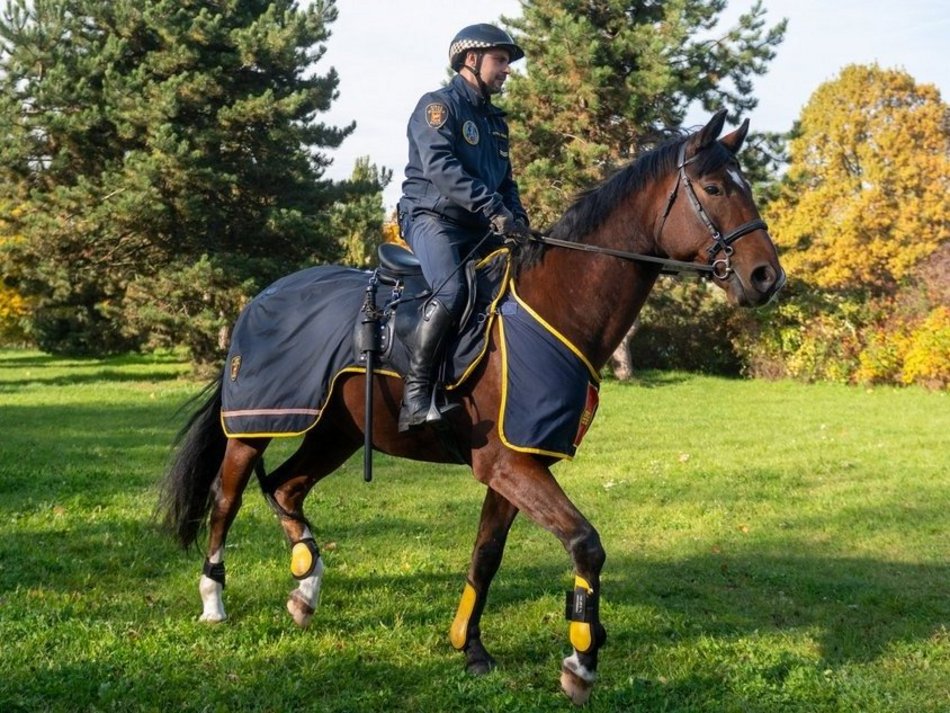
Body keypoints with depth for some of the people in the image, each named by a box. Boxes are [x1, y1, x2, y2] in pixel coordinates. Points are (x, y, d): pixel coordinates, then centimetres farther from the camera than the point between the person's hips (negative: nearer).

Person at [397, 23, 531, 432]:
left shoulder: (495, 121, 22)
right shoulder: (438, 104, -2)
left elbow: (506, 183, 22)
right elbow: (440, 167, -18)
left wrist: (517, 218, 0)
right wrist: (492, 207, -26)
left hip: (481, 230, 8)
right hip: (432, 218, -8)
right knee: (452, 291, -32)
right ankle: (416, 396, -31)